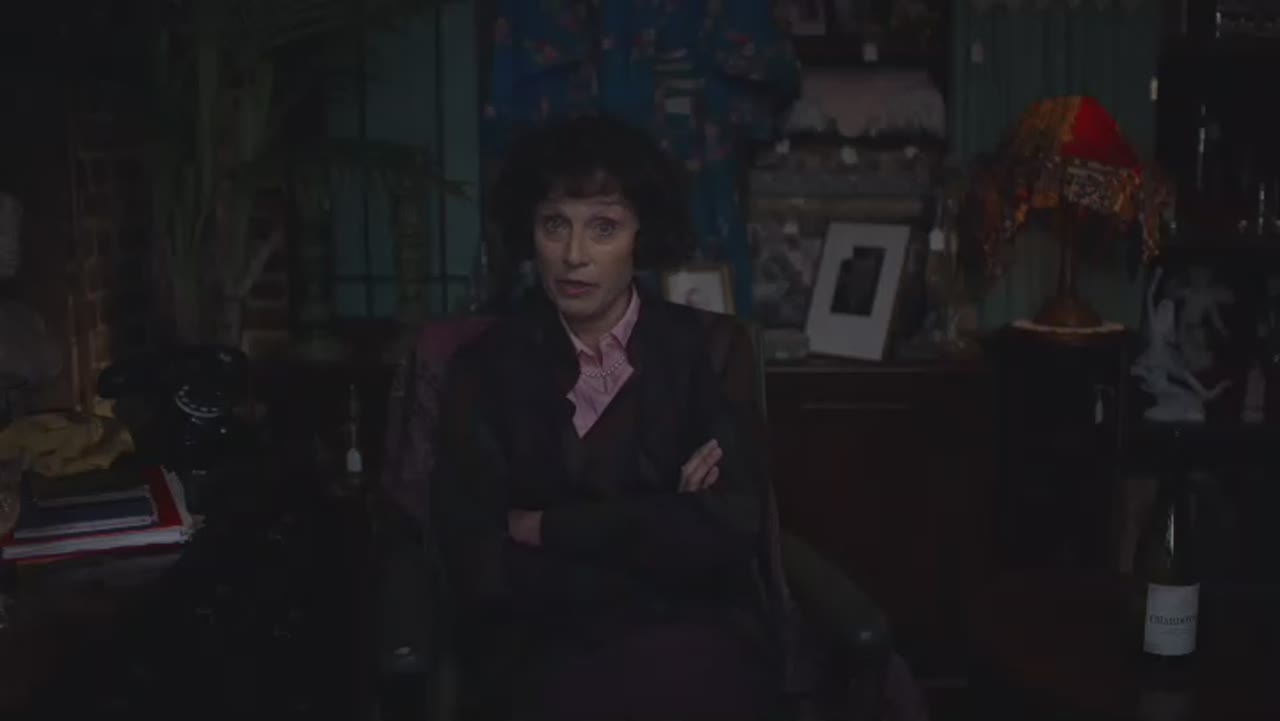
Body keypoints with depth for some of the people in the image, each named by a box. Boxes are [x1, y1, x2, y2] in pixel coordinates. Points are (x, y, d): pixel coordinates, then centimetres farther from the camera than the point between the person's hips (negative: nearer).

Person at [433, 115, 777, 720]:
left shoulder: (703, 351, 5)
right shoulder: (485, 368, 5)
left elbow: (733, 528, -7)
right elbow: (481, 568, -5)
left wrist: (551, 528, -6)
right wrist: (660, 533, -7)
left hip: (694, 650, 0)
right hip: (542, 654, 0)